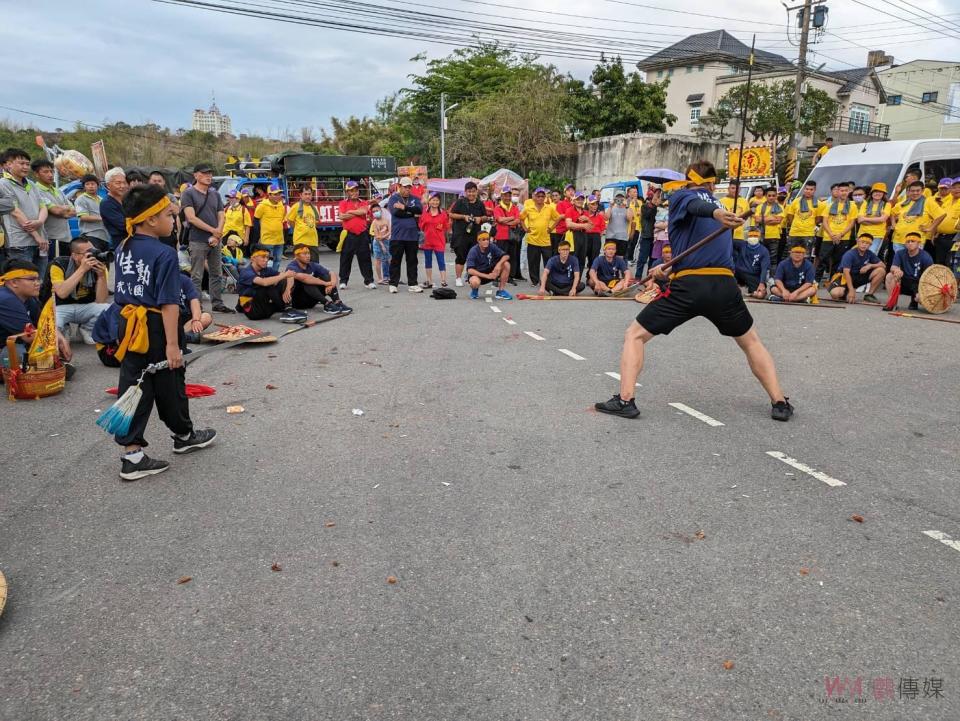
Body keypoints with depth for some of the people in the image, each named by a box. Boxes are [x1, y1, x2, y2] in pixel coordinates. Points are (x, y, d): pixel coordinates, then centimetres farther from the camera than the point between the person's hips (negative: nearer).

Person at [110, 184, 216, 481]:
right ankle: (184, 435, 33)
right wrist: (172, 344, -21)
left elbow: (121, 295, 15)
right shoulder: (164, 254, -17)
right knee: (169, 386, 11)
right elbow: (168, 303, -21)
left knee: (133, 388, 7)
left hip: (129, 325, 7)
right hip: (157, 329, -7)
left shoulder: (122, 250, 7)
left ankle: (131, 454, 7)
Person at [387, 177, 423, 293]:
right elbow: (396, 212, -14)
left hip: (412, 235, 3)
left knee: (412, 261, 6)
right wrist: (412, 214, -6)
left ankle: (412, 284, 12)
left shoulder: (414, 198, 12)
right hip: (397, 235, -3)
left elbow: (420, 209, -7)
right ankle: (393, 284, 9)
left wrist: (404, 207, -15)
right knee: (395, 260, 2)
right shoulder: (394, 198, 3)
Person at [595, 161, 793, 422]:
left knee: (634, 335, 10)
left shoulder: (681, 195, 10)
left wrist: (715, 213, -37)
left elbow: (696, 205, -16)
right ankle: (780, 403, 22)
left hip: (688, 287, -4)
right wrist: (670, 267, 42)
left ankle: (625, 400, -2)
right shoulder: (720, 206, 27)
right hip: (725, 286, 5)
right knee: (751, 342, 27)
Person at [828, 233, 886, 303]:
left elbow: (882, 265, 2)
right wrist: (851, 290, -34)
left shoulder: (870, 254, -1)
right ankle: (846, 292, 3)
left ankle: (869, 295, -4)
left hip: (860, 277, 6)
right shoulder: (849, 254, -19)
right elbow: (846, 272, -27)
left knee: (881, 270, -14)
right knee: (835, 294, -36)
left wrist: (870, 265, -19)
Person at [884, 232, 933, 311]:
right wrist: (897, 270, -45)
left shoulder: (925, 257, -12)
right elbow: (892, 267, -19)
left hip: (919, 284, -2)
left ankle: (915, 299, 9)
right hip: (904, 283, 2)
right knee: (890, 276, -26)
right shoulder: (900, 253, -4)